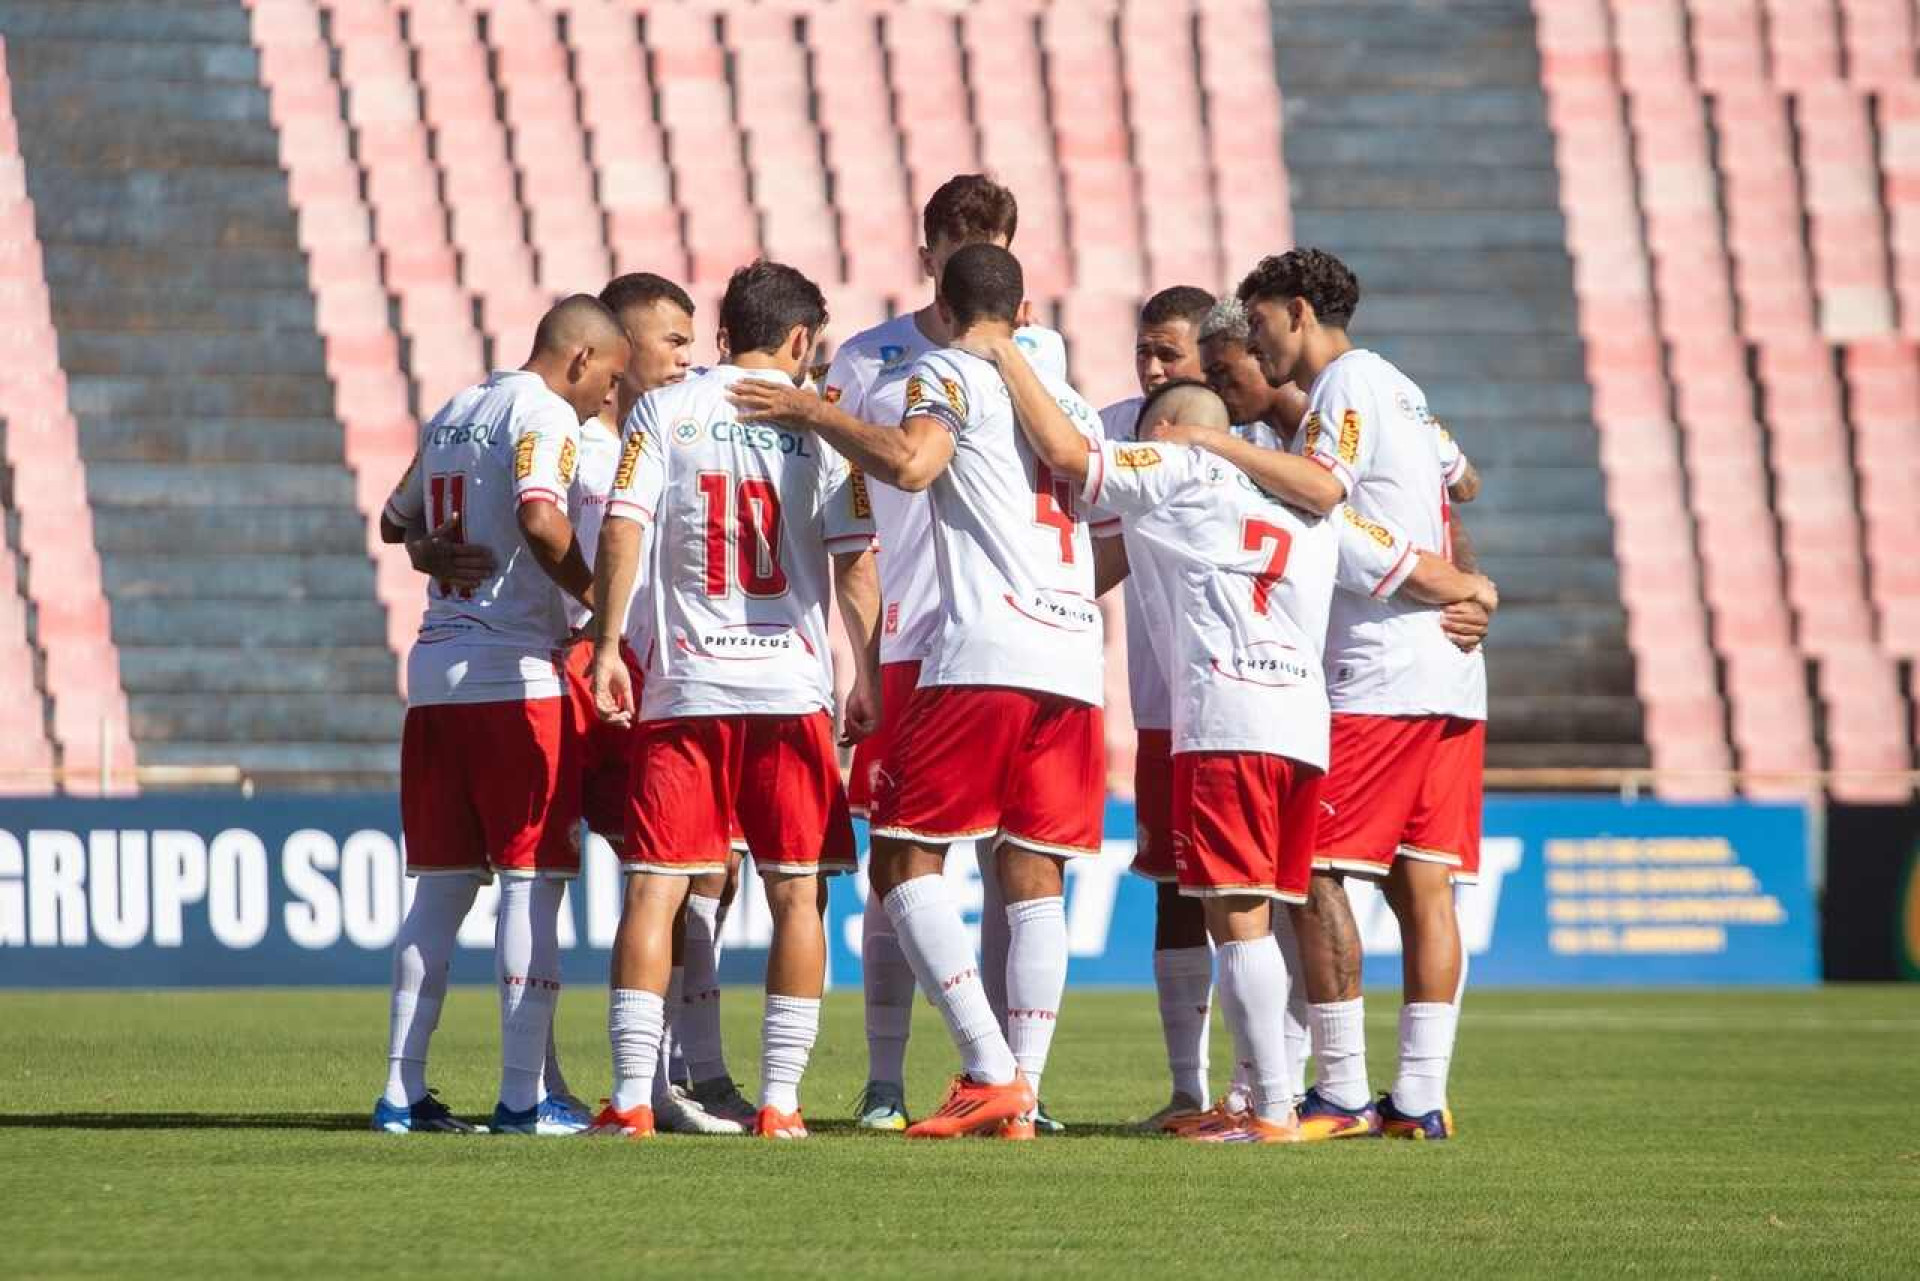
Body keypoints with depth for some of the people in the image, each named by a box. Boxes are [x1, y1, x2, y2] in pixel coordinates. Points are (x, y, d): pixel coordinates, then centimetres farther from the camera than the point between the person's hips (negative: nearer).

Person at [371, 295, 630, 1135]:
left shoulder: (451, 417, 17)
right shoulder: (546, 414, -7)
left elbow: (397, 523, 29)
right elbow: (539, 518, -24)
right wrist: (598, 601, -12)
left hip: (435, 672, 7)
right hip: (517, 675, -7)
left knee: (443, 884, 11)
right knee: (531, 879, -4)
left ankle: (402, 1089, 8)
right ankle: (522, 1096, -6)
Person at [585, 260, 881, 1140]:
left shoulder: (663, 411, 6)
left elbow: (622, 528, -5)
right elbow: (856, 559, 0)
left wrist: (607, 643, -1)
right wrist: (868, 677, 6)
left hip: (682, 688, 1)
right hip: (790, 687, -1)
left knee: (653, 888, 1)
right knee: (796, 893, 6)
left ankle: (631, 1098, -5)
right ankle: (780, 1100, 1)